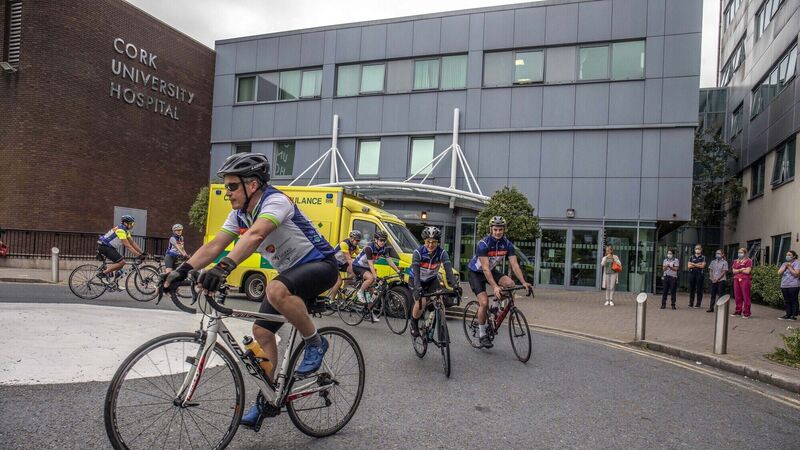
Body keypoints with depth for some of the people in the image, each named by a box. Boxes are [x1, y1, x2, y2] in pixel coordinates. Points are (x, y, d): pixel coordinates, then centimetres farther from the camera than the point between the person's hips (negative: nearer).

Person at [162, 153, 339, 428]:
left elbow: (255, 236, -42)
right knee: (261, 330, 3)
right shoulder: (239, 215, 3)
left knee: (276, 290, -37)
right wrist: (183, 270, -19)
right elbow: (214, 246, -5)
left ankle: (315, 343, -14)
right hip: (290, 272, 9)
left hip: (319, 265, -9)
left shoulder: (276, 201, -24)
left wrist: (225, 266, -54)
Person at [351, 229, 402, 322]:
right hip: (357, 266, -7)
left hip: (366, 268, 7)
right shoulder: (369, 247, -27)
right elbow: (370, 264, -33)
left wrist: (398, 271, -19)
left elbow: (389, 260, -8)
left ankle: (370, 312, 11)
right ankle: (360, 292, -11)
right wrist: (375, 276, -43)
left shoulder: (384, 248, -7)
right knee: (371, 278, -34)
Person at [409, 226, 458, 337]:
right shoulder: (418, 252, -27)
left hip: (432, 280, 3)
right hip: (417, 280, -2)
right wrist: (418, 288, -51)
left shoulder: (442, 253, -21)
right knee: (421, 301, -24)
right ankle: (414, 324, 3)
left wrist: (454, 284, -48)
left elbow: (448, 269, -31)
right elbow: (416, 272, -36)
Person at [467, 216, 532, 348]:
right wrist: (494, 287, -45)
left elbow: (514, 264, -17)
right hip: (476, 273, -5)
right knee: (484, 302, -18)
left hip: (491, 271, 5)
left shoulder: (507, 244, -13)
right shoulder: (483, 244, -29)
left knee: (510, 283, -22)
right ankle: (482, 334, -1)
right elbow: (485, 268, -35)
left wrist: (524, 282, -30)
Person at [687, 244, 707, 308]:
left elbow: (702, 266, -7)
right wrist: (697, 264, -6)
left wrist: (693, 264, -4)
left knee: (699, 289, -2)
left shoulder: (703, 257, 5)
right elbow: (689, 266, 3)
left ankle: (698, 304, 3)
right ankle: (691, 303, 10)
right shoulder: (691, 257, 13)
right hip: (692, 273, 3)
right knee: (691, 289, 4)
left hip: (700, 274, -3)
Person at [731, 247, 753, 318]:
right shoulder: (736, 261, 18)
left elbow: (747, 271, -9)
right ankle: (738, 311, 13)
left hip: (745, 280, -5)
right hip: (736, 279, 6)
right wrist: (741, 269, -6)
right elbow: (734, 271, 8)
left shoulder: (748, 261, 1)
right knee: (737, 296, 5)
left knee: (746, 296, -6)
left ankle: (746, 313, -3)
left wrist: (738, 270, 1)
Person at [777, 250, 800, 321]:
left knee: (793, 301, -3)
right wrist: (785, 267, -4)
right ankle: (788, 315, 13)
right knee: (787, 301, 8)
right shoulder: (784, 264, 17)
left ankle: (794, 315, 1)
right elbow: (779, 273, 6)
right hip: (784, 285, 6)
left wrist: (789, 267, -10)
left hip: (793, 286, -6)